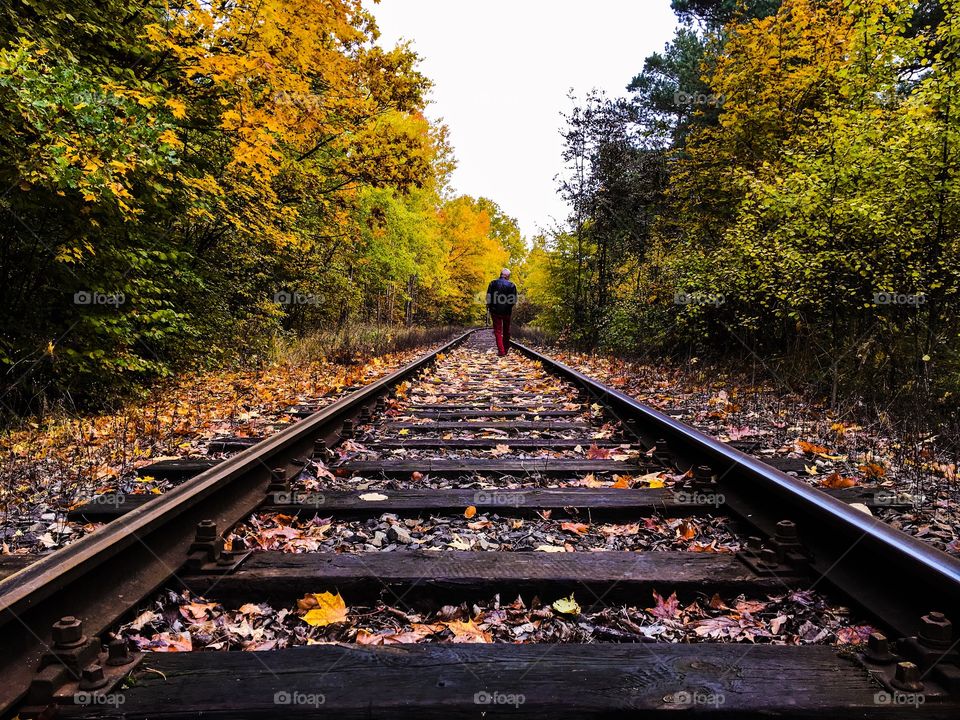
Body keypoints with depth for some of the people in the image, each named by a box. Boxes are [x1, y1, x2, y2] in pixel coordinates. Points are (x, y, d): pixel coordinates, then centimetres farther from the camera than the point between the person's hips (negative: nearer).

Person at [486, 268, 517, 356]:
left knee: (498, 331, 2)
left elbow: (488, 298, -4)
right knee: (506, 331, 17)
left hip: (495, 310, -1)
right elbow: (514, 301, -5)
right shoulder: (511, 285, -5)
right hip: (507, 311, 1)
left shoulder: (493, 284, -3)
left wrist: (488, 306, 11)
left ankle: (501, 350, -8)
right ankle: (506, 348, 26)